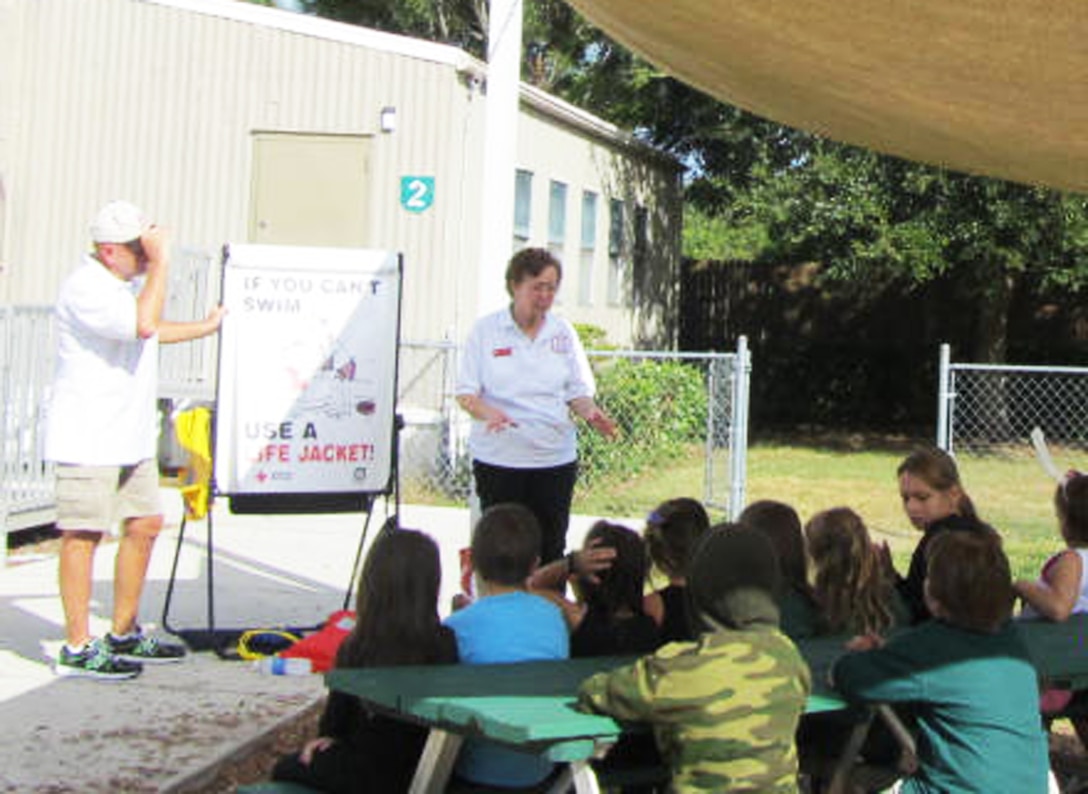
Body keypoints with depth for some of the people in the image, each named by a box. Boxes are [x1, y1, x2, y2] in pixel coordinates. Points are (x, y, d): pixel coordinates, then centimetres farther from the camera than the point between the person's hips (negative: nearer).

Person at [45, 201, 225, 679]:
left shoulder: (133, 280, 15)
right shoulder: (84, 288, -17)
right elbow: (142, 324, -31)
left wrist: (205, 328, 42)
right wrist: (161, 261, -25)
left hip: (131, 436, 10)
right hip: (87, 438, -10)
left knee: (145, 525, 12)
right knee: (83, 535, -5)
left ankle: (124, 635, 24)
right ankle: (77, 648, 1)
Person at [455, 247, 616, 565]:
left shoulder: (562, 331, 9)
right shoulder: (486, 330, 1)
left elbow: (578, 390, 11)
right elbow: (466, 392, -2)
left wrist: (590, 413, -11)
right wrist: (488, 413, -23)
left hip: (555, 458, 2)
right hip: (498, 458, -2)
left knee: (551, 548, 3)